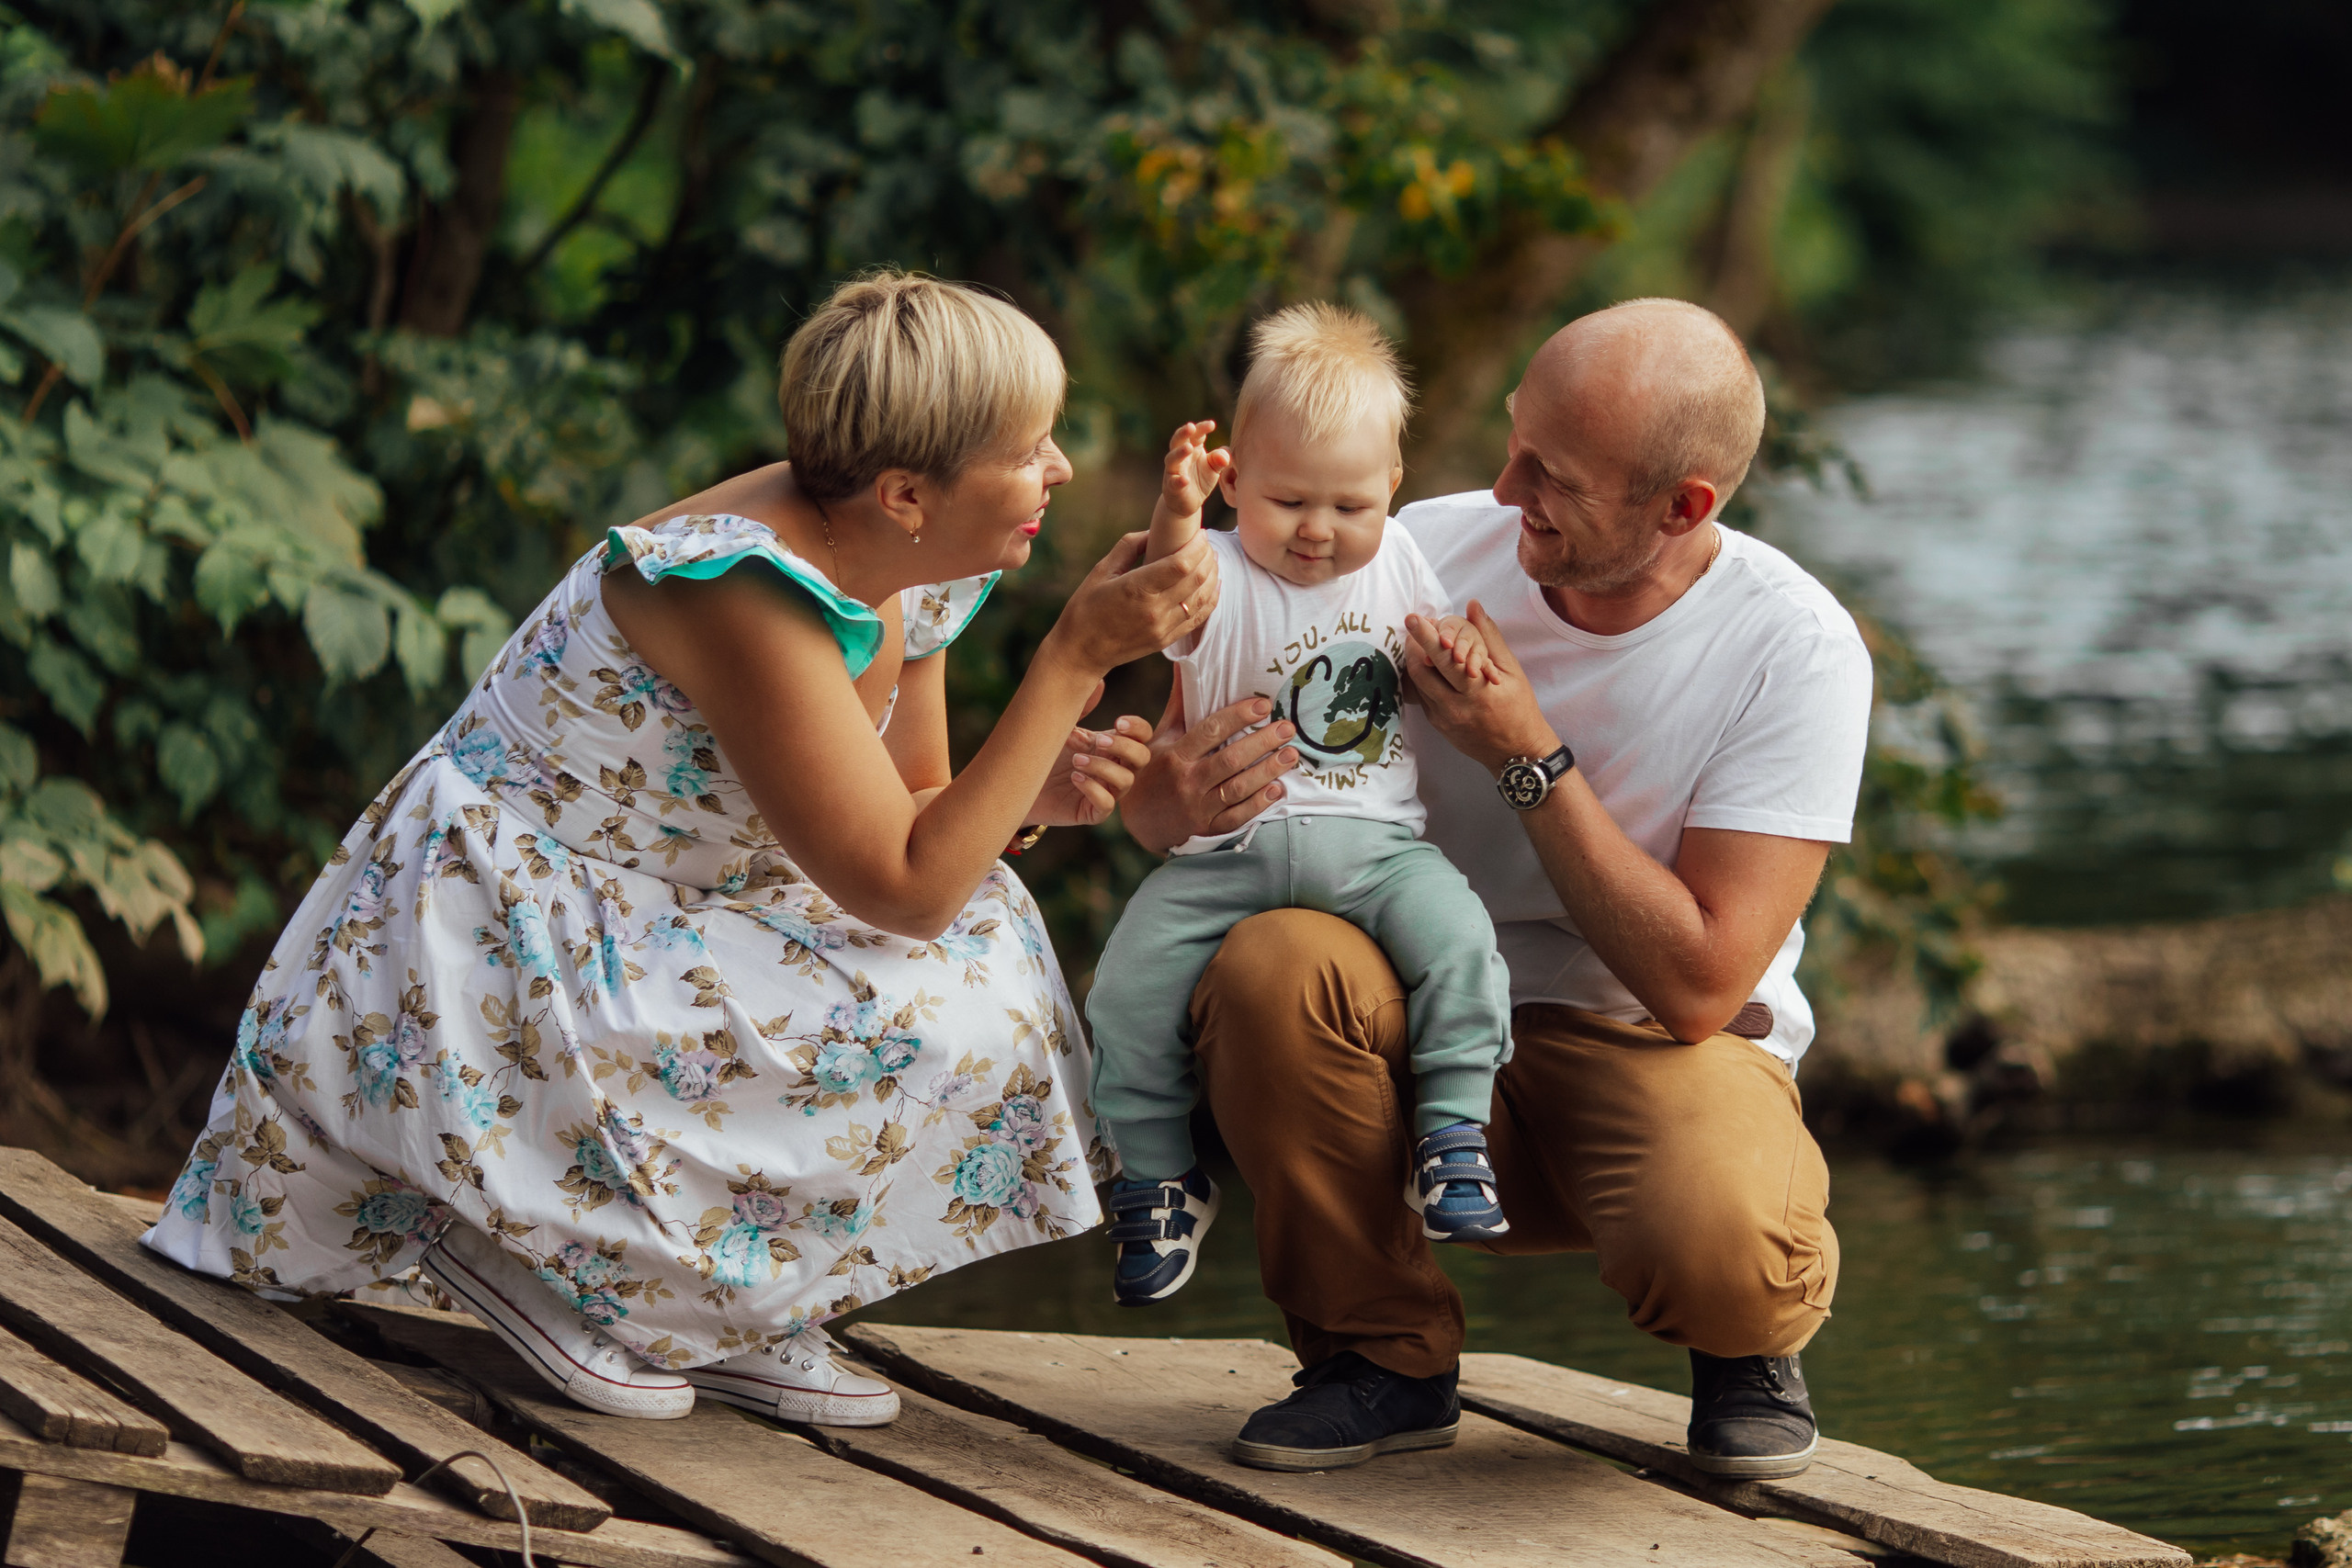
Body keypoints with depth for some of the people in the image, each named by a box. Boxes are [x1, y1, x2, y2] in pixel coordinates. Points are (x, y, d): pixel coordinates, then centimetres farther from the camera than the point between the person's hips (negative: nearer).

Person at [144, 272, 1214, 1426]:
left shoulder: (912, 576, -1)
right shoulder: (746, 591, -29)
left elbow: (910, 817, 11)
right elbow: (905, 886, -27)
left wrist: (1036, 790, -11)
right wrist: (1078, 657, -27)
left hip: (645, 925, 10)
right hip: (490, 970, -10)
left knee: (984, 934, -1)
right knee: (922, 1022, -22)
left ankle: (728, 1310, 3)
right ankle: (534, 1241, -8)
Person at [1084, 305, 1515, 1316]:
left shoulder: (1398, 565, 10)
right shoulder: (1224, 577, -3)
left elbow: (1440, 665, 22)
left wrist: (1460, 653, -4)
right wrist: (1175, 514, -48)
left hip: (1373, 842, 1)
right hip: (1230, 847, -1)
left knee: (1455, 935, -28)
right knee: (1129, 984, -14)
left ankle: (1454, 1139, -18)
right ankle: (1157, 1181, 4)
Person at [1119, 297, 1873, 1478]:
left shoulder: (1797, 650, -15)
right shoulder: (1426, 559, -9)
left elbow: (1696, 987, -20)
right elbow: (1158, 802, -3)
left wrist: (1532, 758, -23)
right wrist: (1172, 795, -29)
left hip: (1657, 1055, -2)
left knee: (1717, 1244, -37)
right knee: (1268, 965, -31)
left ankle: (1747, 1344, 5)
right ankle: (1385, 1360, -7)